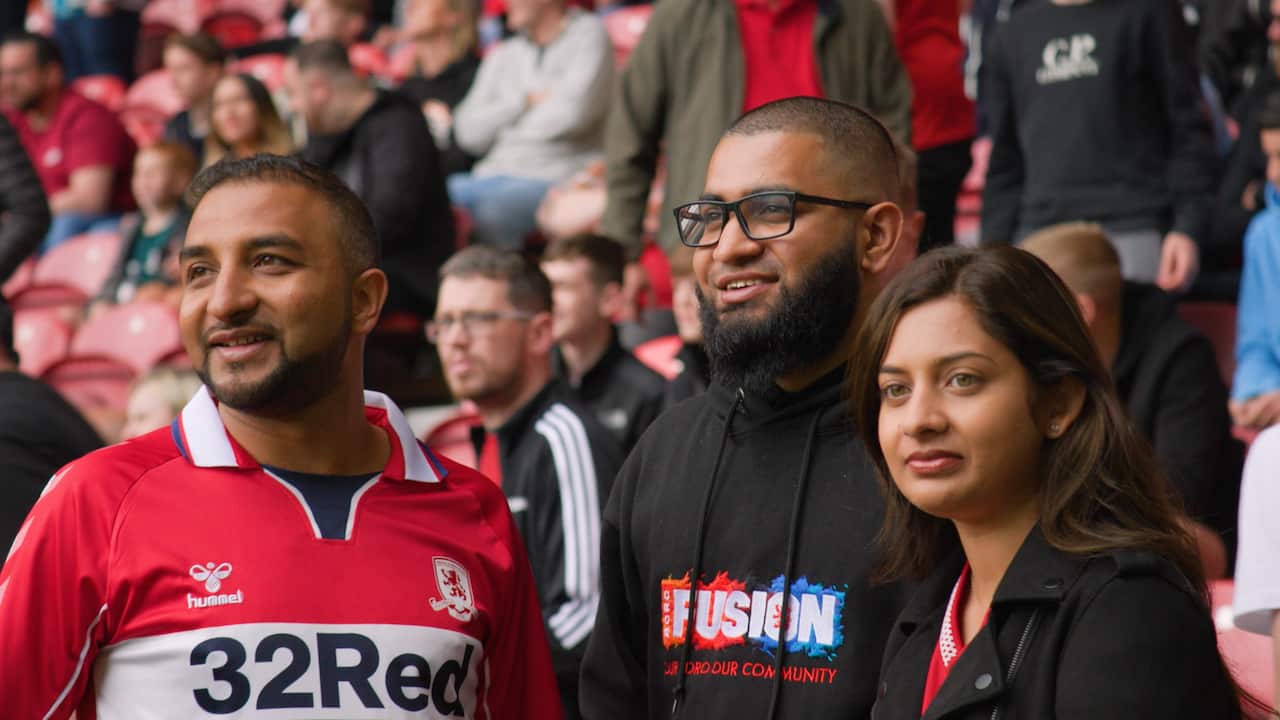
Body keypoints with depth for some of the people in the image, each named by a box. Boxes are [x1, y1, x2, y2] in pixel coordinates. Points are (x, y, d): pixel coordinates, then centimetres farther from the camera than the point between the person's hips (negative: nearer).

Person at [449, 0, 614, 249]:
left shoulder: (589, 33, 4)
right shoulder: (503, 55, 20)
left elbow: (573, 112, -12)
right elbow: (468, 131, 9)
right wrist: (527, 101, -3)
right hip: (494, 176, 5)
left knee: (493, 209, -36)